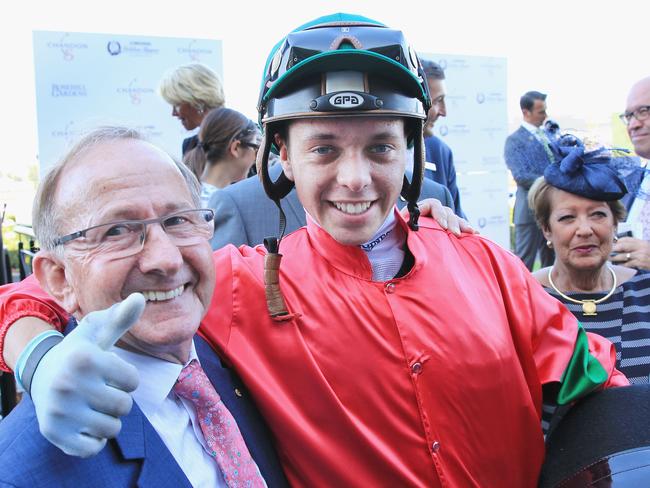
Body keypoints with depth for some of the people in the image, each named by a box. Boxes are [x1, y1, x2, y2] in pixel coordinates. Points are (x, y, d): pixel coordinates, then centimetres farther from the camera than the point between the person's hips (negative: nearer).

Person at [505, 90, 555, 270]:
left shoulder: (548, 135, 16)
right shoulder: (515, 140, -6)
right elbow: (521, 176, -16)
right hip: (531, 208, -7)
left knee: (551, 262, 12)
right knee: (524, 262, -2)